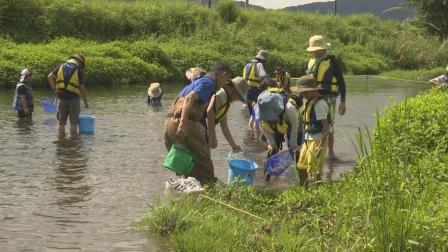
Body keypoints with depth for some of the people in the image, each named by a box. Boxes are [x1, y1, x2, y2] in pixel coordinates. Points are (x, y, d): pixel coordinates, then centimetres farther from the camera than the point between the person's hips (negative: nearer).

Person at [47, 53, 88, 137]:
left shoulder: (61, 66, 9)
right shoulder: (80, 70, -1)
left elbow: (49, 77, -1)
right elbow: (82, 87, -5)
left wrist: (54, 89, -3)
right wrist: (85, 101, 3)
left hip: (61, 98, 3)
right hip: (73, 98, -3)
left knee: (61, 122, 11)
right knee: (73, 122, 6)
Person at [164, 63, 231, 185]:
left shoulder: (199, 81, 27)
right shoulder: (209, 83, -3)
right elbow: (189, 98, -19)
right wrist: (183, 123, -27)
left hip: (170, 121, 9)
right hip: (184, 123, -9)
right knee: (202, 159, -1)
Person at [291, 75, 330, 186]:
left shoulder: (319, 103, -18)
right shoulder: (309, 102, 12)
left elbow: (326, 126, -22)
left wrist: (321, 145, -26)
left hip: (317, 140, -10)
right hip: (308, 139, 10)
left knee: (315, 171, -6)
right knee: (301, 167, 16)